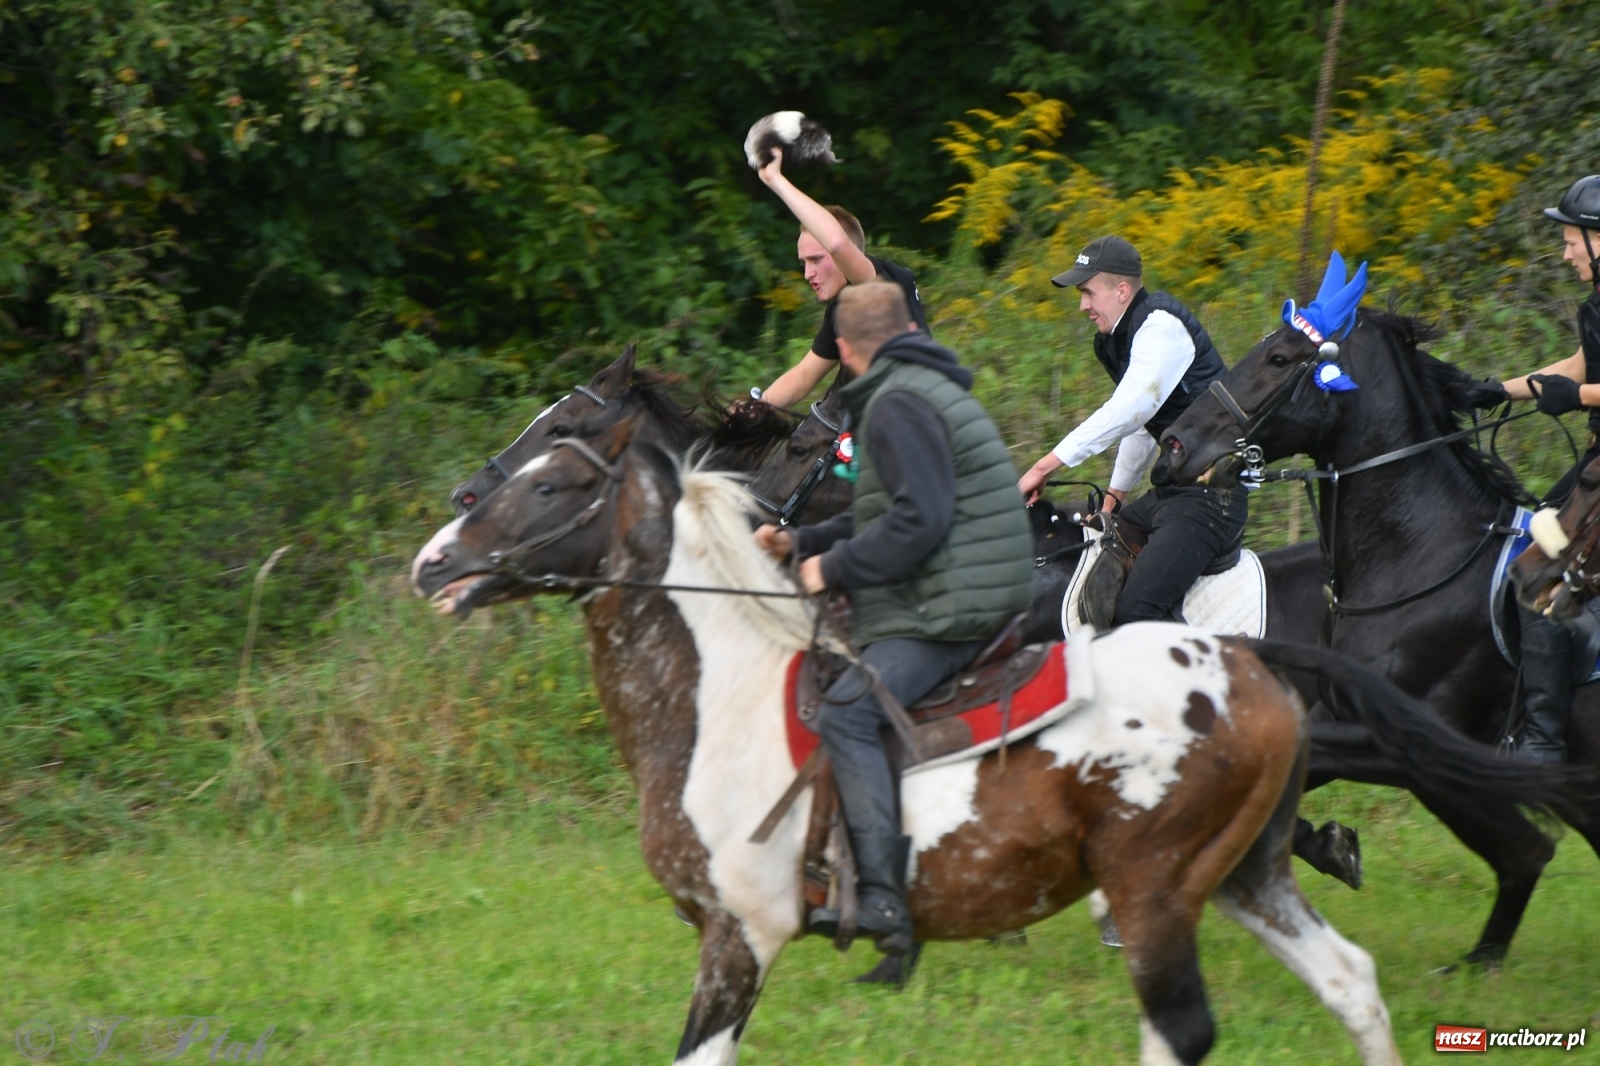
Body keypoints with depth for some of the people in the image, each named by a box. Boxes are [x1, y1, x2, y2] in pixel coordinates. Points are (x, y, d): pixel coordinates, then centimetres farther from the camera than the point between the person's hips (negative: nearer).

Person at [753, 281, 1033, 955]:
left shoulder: (897, 407, -11)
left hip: (942, 619, -11)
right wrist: (802, 543, 22)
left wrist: (834, 569, -12)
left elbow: (918, 521, -22)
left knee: (845, 714, -25)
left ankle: (883, 898, -36)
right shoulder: (933, 393, 23)